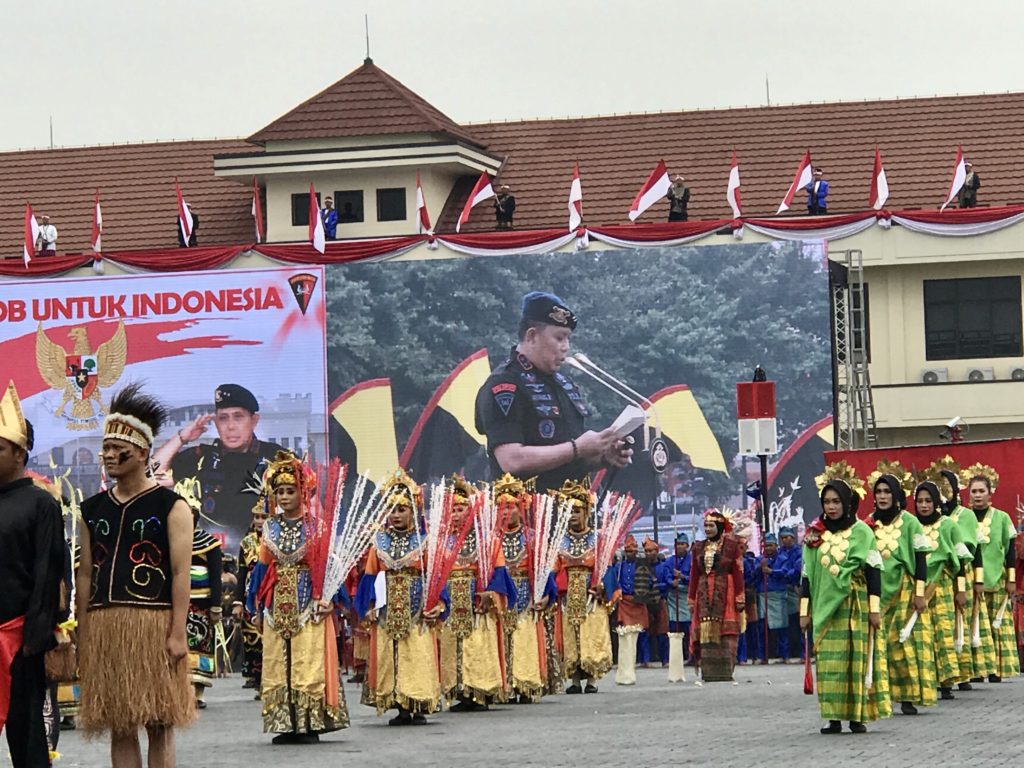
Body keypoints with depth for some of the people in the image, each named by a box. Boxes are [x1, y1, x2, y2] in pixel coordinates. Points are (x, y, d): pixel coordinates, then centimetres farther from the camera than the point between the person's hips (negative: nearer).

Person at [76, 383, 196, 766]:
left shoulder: (170, 506, -1)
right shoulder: (93, 509, 14)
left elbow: (181, 573, -6)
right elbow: (85, 574, 15)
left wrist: (177, 634, -13)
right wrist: (82, 638, 10)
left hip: (153, 624, -5)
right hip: (104, 626, 5)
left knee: (159, 723, -1)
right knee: (118, 725, 6)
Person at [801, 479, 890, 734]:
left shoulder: (861, 532, 2)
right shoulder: (815, 535, 10)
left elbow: (873, 570, -1)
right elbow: (807, 573, 10)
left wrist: (874, 608, -7)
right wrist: (805, 611, 6)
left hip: (855, 607, -2)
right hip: (826, 607, 2)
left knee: (857, 658, -4)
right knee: (829, 661, -4)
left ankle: (857, 715, 0)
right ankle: (833, 717, -3)